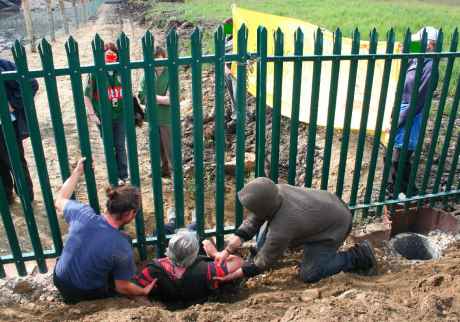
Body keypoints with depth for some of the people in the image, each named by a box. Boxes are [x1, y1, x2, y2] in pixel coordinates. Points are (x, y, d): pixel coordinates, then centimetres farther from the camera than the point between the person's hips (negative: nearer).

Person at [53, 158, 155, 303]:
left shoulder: (83, 213, -25)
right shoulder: (122, 247, -31)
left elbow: (59, 201, -1)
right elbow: (122, 287, -15)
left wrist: (77, 172, 5)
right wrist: (144, 291, 3)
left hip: (60, 281, 3)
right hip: (87, 293, -3)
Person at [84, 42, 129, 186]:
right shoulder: (96, 73, -9)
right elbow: (87, 96, -3)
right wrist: (91, 114, -6)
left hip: (120, 116, 1)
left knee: (120, 146, 8)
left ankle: (123, 176, 22)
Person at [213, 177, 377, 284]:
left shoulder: (281, 230, -39)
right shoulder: (274, 192, -22)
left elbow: (262, 263, -24)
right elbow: (252, 222, -10)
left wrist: (231, 276, -15)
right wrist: (227, 251, -13)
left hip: (334, 226, -7)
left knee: (309, 275, -1)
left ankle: (358, 256, 8)